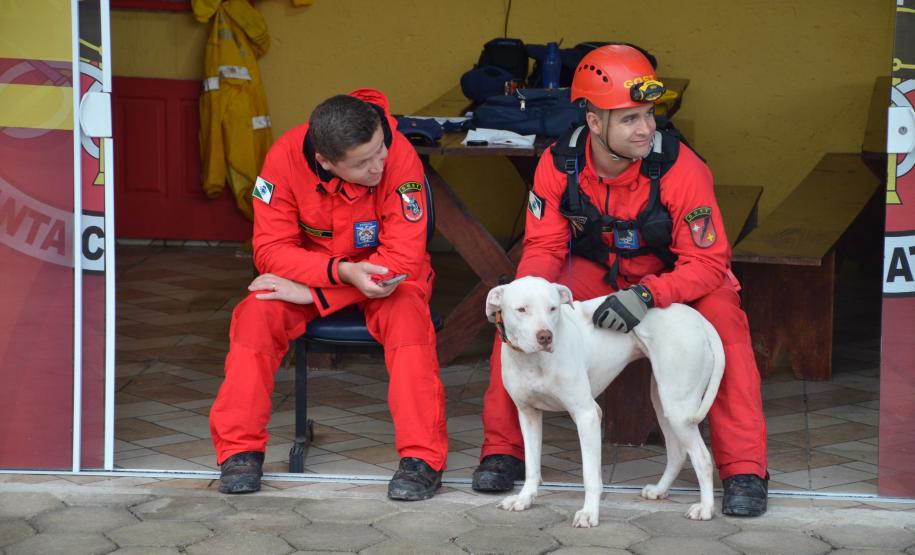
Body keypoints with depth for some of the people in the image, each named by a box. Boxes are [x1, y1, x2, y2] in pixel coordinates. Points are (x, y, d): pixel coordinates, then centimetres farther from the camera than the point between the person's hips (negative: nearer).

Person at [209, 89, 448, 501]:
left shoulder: (401, 158, -29)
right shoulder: (286, 157, -23)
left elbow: (404, 257, -28)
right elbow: (271, 250, -19)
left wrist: (311, 290, -28)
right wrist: (342, 271, -37)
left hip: (384, 275, -2)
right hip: (314, 265, 2)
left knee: (408, 315, -32)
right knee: (257, 315, -24)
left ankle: (422, 458, -26)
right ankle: (240, 450, -12)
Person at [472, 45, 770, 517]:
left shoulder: (679, 168, -29)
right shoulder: (558, 164, -20)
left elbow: (708, 262, -28)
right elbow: (544, 246, -12)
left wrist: (645, 296, -44)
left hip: (672, 278, -2)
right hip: (593, 273, 2)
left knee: (722, 315, -31)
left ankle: (745, 470, -22)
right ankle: (502, 450, -5)